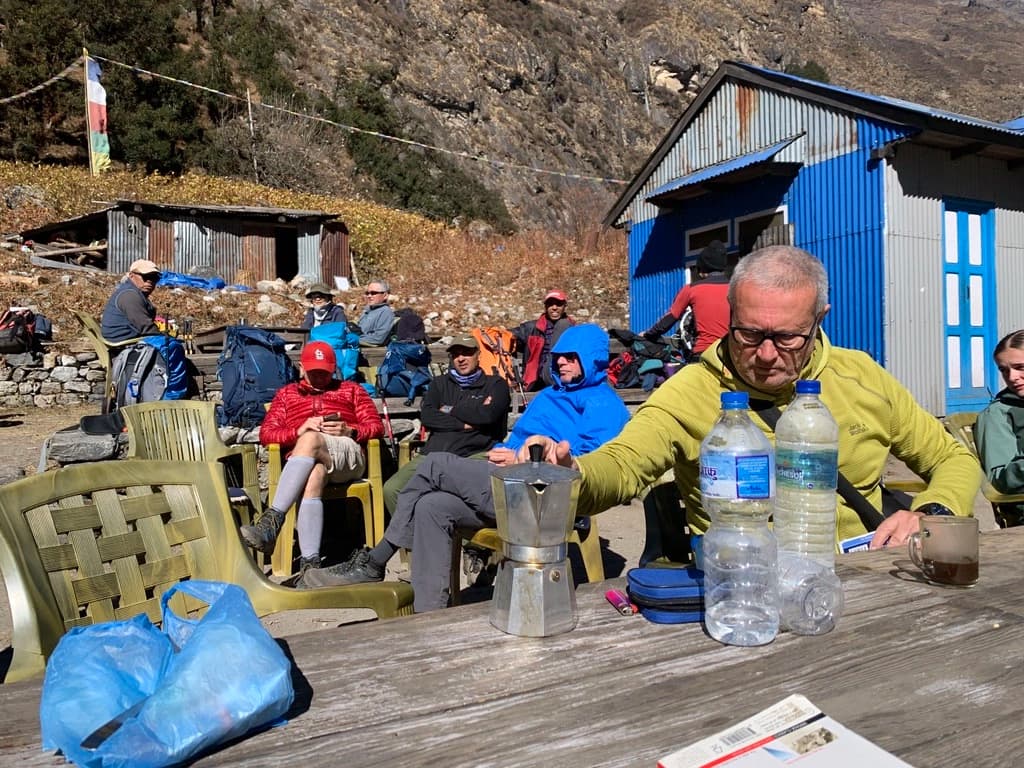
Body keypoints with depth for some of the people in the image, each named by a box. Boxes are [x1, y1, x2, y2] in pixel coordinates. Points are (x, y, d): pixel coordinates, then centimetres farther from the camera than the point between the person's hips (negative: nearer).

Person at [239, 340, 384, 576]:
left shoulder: (351, 390, 29)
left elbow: (376, 427, 17)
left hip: (347, 454, -1)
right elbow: (266, 433, 17)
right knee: (313, 476, -38)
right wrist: (299, 430, -3)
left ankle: (272, 520, -45)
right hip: (301, 459, 1)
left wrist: (348, 431, -4)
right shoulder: (286, 393, 31)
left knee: (310, 440, -36)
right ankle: (310, 562, -52)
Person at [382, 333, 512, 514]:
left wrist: (450, 410, 9)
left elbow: (487, 415, -4)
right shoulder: (440, 383, 28)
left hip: (473, 456, -3)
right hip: (432, 454, 4)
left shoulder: (495, 384, 17)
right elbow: (426, 416, 10)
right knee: (391, 489, -21)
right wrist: (465, 424, 1)